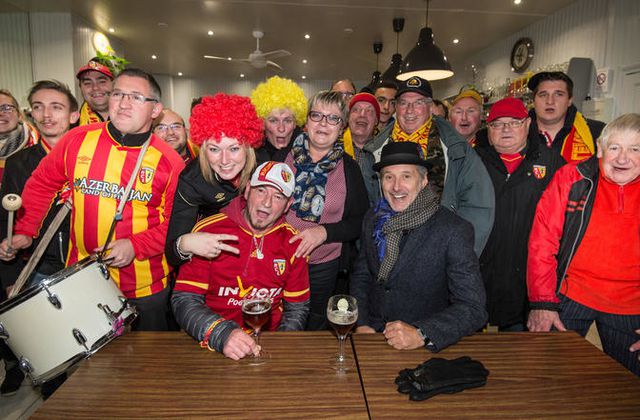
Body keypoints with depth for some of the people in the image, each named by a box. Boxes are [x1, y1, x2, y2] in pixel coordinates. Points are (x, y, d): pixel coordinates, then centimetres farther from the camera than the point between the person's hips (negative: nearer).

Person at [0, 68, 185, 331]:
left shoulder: (168, 161, -10)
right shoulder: (77, 140, -4)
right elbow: (41, 184, 9)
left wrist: (136, 246, -18)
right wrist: (25, 231, 2)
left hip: (145, 286, -1)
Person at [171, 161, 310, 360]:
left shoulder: (293, 243, 1)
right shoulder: (208, 231, -7)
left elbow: (297, 308, 8)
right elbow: (184, 300, -10)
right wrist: (223, 335, -25)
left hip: (268, 342, 2)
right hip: (211, 344, -1)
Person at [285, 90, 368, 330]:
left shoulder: (348, 168, -3)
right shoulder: (284, 156, -5)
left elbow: (361, 222, -1)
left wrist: (325, 231, -16)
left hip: (323, 267, 0)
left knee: (314, 328, 18)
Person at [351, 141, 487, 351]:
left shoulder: (455, 231, -13)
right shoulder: (373, 218, 2)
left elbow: (473, 308, -15)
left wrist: (421, 334, -27)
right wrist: (361, 324, -2)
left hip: (424, 347, -2)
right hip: (371, 332, 3)